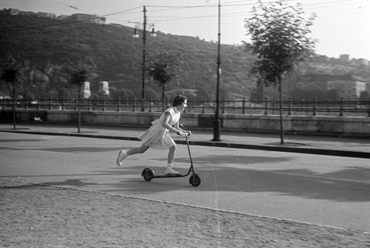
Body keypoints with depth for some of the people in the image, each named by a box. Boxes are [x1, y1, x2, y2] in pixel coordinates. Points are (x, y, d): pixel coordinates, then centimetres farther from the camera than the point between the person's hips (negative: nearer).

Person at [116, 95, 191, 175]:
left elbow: (176, 127, 10)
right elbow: (164, 124, -39)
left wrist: (185, 132, -6)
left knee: (173, 147, -10)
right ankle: (124, 153, 24)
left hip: (164, 133, 8)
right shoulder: (170, 111, -25)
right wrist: (177, 131, -41)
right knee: (142, 149, 3)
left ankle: (169, 168, -7)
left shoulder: (178, 113, 2)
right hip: (156, 131, -8)